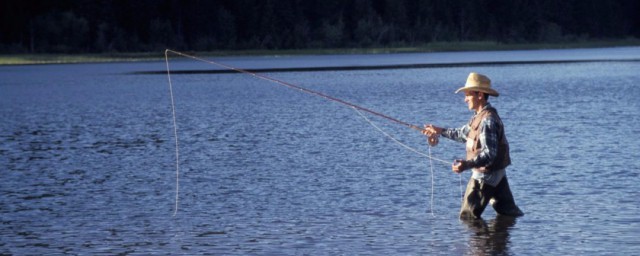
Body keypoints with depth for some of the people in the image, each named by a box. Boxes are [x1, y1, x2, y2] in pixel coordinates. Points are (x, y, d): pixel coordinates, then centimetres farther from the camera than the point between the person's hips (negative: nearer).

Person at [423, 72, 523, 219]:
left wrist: (467, 164, -40)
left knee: (467, 217, -2)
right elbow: (464, 133, 26)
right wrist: (441, 131, 23)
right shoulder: (481, 116, 10)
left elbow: (490, 154, -28)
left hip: (485, 175, -10)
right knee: (508, 211, 13)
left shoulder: (487, 120, -23)